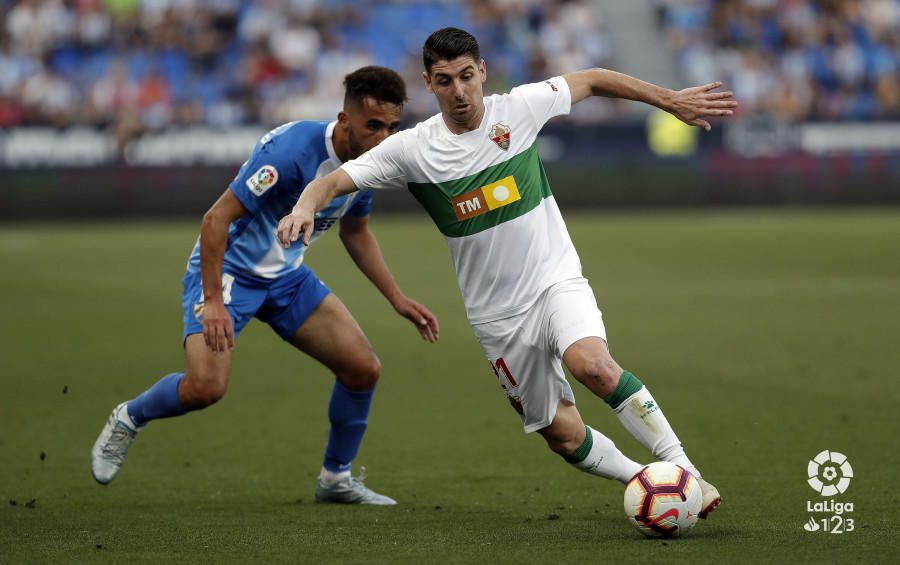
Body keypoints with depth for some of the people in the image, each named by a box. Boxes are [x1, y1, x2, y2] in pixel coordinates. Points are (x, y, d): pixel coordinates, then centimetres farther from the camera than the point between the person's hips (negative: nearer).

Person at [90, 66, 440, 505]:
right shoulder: (292, 149, -29)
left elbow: (355, 232, 16)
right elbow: (217, 218, -27)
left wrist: (397, 299, 11)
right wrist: (213, 301, -32)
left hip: (287, 275, 8)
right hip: (228, 268, -8)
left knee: (363, 368, -1)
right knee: (205, 387, -25)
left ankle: (335, 479, 19)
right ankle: (127, 419, 6)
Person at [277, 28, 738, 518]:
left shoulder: (519, 107, -6)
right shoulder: (412, 149, -8)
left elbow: (592, 80, 10)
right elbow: (335, 181, -11)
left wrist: (671, 100, 12)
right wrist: (306, 206, -34)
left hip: (556, 279, -2)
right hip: (497, 313, 2)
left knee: (593, 365, -32)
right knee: (563, 437, 3)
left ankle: (683, 470, -24)